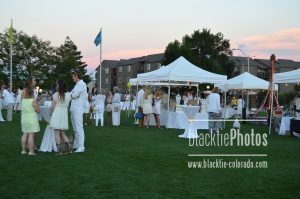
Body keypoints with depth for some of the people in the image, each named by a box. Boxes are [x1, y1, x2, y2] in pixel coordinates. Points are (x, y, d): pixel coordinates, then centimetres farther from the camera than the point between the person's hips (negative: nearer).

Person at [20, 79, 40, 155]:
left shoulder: (23, 100, 4)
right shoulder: (33, 101, -13)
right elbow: (38, 110, -9)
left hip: (24, 118, 6)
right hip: (32, 118, -6)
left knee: (25, 134, 12)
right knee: (31, 135, -5)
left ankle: (23, 150, 14)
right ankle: (31, 151, -6)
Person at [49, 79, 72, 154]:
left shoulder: (56, 95, -11)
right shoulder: (68, 95, 2)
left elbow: (52, 107, -6)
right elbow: (67, 106, 7)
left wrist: (53, 113, 13)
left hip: (57, 114, -5)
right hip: (65, 114, 5)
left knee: (57, 133, 1)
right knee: (62, 133, 15)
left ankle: (59, 150, 1)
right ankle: (68, 147, 4)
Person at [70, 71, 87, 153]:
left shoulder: (82, 84, -10)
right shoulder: (77, 85, 20)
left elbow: (74, 95, -17)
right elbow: (72, 95, 14)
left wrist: (71, 94, 2)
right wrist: (73, 95, -6)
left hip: (78, 110, -9)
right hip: (73, 109, 9)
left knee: (79, 128, -10)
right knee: (75, 129, 15)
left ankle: (81, 147, -9)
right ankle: (76, 145, 23)